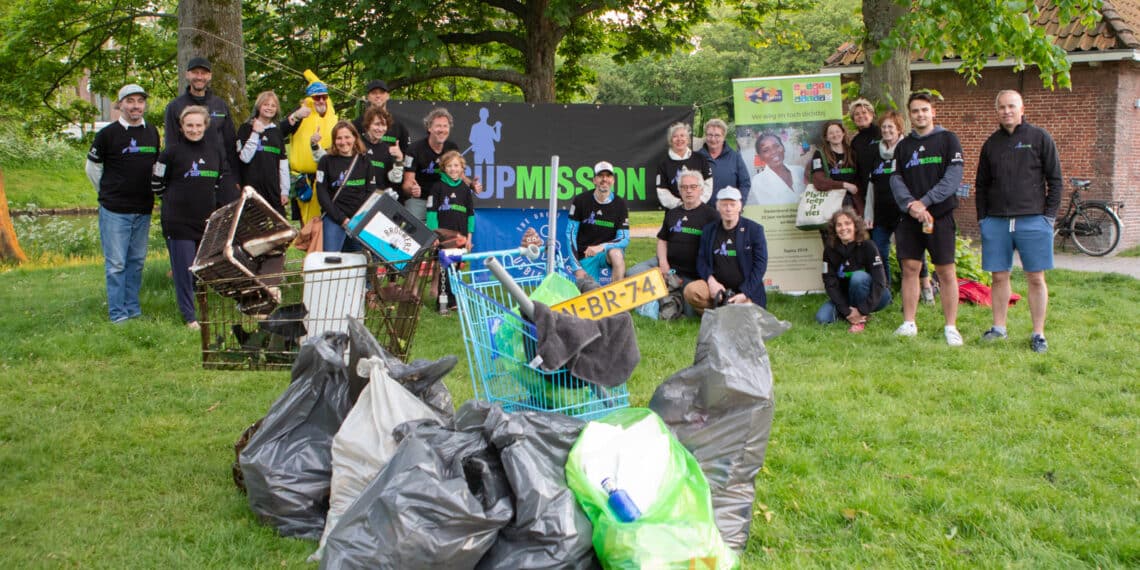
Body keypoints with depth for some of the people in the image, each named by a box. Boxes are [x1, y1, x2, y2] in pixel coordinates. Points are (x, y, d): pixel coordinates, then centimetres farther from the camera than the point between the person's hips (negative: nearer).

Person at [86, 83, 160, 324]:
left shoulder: (152, 133, 8)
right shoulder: (108, 134, -7)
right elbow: (92, 167, 3)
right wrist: (108, 193, 8)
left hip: (143, 210, 5)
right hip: (115, 211, -5)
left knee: (137, 261, 11)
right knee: (116, 264, -2)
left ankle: (133, 308, 21)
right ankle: (117, 314, 3)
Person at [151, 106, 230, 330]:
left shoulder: (216, 150, 4)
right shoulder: (172, 153, -8)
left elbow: (223, 177, 21)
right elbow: (156, 183, 2)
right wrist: (176, 199, 8)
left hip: (207, 219, 4)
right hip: (179, 221, -4)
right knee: (184, 269, -3)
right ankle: (189, 317, 4)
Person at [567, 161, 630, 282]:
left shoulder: (620, 204, -4)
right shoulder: (580, 200, -5)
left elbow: (624, 239, -9)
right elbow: (571, 234, -4)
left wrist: (601, 247, -28)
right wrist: (576, 267, -9)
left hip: (608, 251, 0)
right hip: (585, 255, 0)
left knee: (617, 254, -35)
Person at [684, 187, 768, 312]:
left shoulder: (754, 229, 1)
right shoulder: (708, 230, 11)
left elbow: (760, 264, -4)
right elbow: (701, 260, 10)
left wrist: (744, 294, -14)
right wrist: (711, 280, -13)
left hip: (747, 292, -2)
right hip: (717, 286, 2)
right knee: (690, 291, -26)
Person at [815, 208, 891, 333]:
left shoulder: (867, 246, -19)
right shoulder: (830, 249, -10)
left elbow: (879, 281, -25)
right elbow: (830, 283, -13)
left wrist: (862, 310, -31)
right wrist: (846, 311, -24)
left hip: (875, 296, -3)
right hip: (846, 297, 3)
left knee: (858, 276, -34)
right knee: (822, 318, -21)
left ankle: (861, 320, -17)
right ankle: (853, 314, 5)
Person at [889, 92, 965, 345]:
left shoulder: (947, 139, 3)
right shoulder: (903, 146, 13)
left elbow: (954, 176, -8)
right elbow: (895, 179, 4)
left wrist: (925, 202, -16)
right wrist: (909, 204, -15)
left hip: (940, 215, -3)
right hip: (909, 217, 3)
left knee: (946, 271, -2)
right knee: (910, 268, 3)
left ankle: (951, 327, 4)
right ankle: (909, 323, 10)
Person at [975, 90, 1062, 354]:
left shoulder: (1040, 138, 2)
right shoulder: (991, 143, 12)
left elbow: (1054, 180, 2)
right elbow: (982, 185, 16)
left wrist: (1049, 214, -5)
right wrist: (982, 218, 8)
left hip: (1033, 220, -3)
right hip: (996, 221, 3)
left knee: (1036, 278, 0)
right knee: (999, 277, 6)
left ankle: (1038, 333, 7)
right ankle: (999, 327, 16)